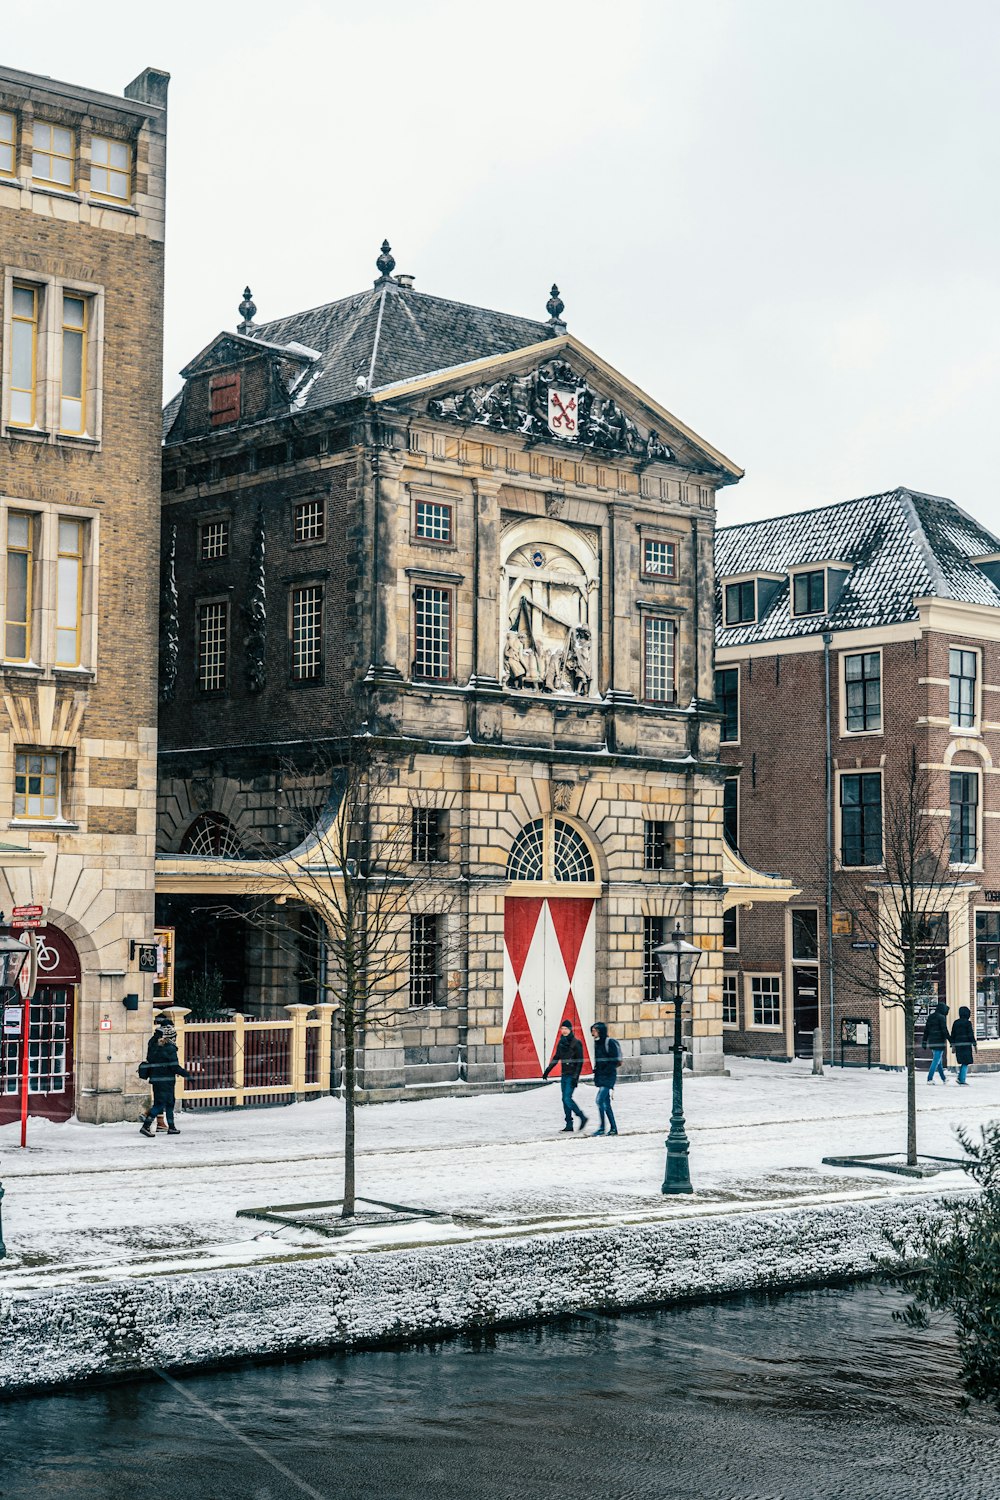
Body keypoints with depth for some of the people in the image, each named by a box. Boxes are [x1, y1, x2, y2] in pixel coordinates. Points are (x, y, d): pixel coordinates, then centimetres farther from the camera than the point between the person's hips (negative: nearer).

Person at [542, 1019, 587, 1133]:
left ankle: (582, 1117, -1)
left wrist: (576, 1076, -18)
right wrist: (547, 1070, 20)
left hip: (572, 1075, -7)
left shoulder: (576, 1043, -10)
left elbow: (580, 1061, -12)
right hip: (564, 1075, 7)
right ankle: (569, 1125, 10)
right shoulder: (561, 1042, 10)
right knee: (565, 1099, 6)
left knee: (567, 1098, -15)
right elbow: (556, 1057, 21)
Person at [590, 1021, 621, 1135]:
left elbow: (615, 1061, -15)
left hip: (608, 1077, -9)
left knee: (600, 1100, -16)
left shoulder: (609, 1042, -12)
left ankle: (602, 1127, -13)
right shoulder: (597, 1043, 12)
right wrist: (596, 1071, 8)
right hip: (601, 1077, 9)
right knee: (606, 1104, 9)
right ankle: (613, 1128, 15)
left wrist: (605, 1071, -16)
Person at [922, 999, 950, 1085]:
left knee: (939, 1060, 18)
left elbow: (926, 1030, 13)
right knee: (936, 1060, -5)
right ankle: (930, 1079, -9)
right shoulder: (941, 1017, -11)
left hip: (931, 1042, 8)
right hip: (939, 1041, -8)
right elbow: (944, 1030, -15)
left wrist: (924, 1041, 17)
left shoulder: (930, 1017, 11)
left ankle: (944, 1078, 28)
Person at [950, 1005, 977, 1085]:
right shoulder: (968, 1022, -8)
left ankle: (959, 1078, 5)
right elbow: (971, 1034, -11)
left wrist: (953, 1046, 15)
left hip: (958, 1045, 6)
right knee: (966, 1063, 0)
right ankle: (962, 1080, -6)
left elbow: (953, 1035, 11)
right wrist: (974, 1045, -7)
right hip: (966, 1045, -6)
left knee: (963, 1062, 16)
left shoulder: (956, 1023, 9)